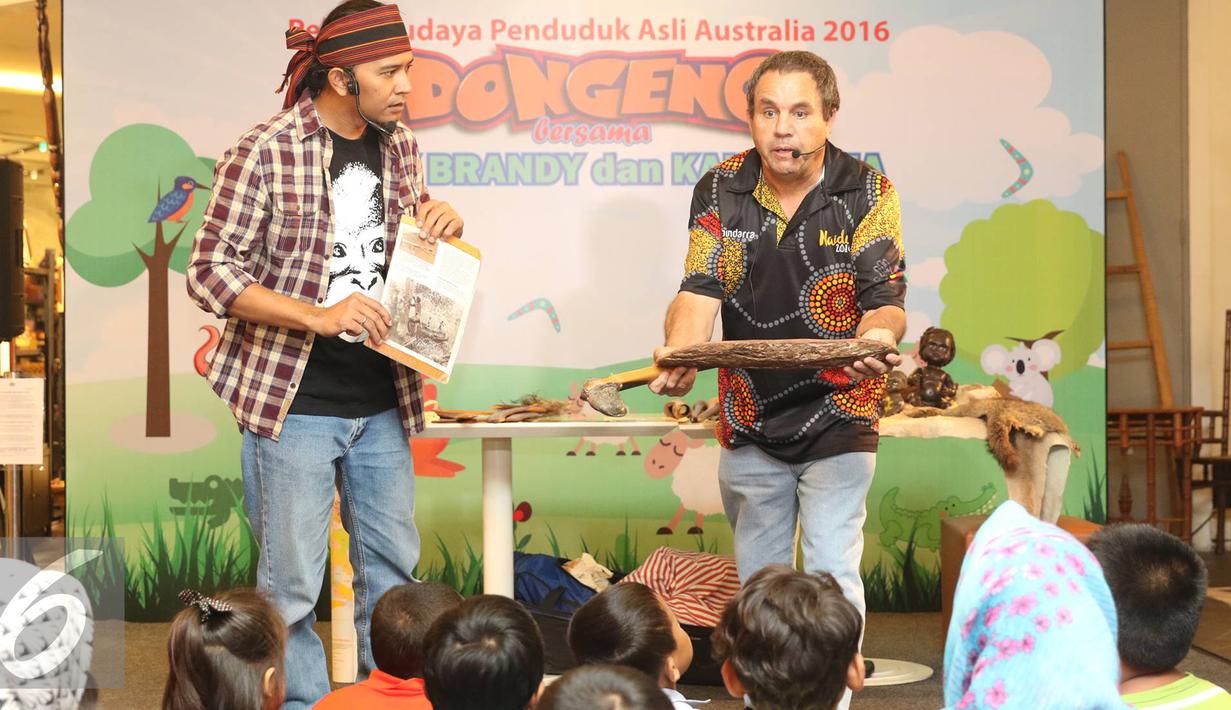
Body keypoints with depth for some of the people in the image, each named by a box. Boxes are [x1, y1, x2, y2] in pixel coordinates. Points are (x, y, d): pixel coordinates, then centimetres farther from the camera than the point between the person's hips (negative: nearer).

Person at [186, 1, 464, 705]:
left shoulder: (401, 146, 7)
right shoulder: (266, 151, -12)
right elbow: (210, 273, -12)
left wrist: (444, 223, -3)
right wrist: (320, 316, -23)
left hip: (382, 405, 6)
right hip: (295, 406, -6)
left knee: (393, 571, 14)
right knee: (292, 584, 2)